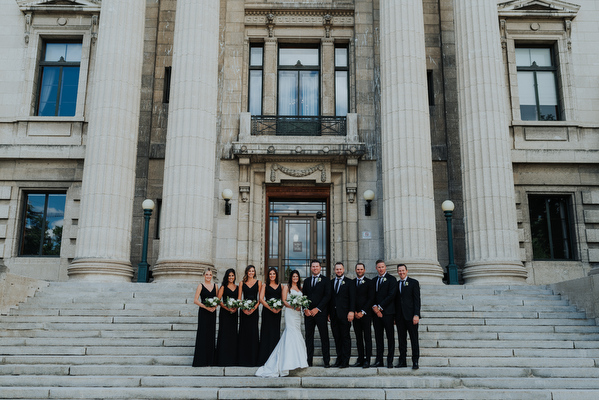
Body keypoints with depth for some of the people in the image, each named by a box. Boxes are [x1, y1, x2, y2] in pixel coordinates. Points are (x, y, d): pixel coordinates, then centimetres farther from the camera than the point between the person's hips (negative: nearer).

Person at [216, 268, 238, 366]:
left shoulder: (237, 287, 12)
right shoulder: (223, 287, 1)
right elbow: (218, 300, -5)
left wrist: (236, 308, -7)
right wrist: (227, 308, -16)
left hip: (234, 313, 4)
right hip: (224, 313, -4)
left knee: (233, 334, 5)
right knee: (224, 334, -5)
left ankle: (232, 359, 12)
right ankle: (223, 360, -2)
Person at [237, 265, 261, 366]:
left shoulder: (258, 282, 6)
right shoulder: (242, 283, 9)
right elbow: (239, 298, 5)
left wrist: (254, 308, -12)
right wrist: (243, 308, -10)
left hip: (254, 310, -1)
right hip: (244, 311, 1)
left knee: (253, 333, -4)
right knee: (243, 333, 1)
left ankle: (253, 359, 3)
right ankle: (243, 359, 7)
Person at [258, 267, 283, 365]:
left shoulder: (280, 286, 13)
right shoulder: (265, 285, 6)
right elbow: (261, 299, -3)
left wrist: (279, 308, -10)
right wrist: (271, 308, -14)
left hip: (277, 312, 3)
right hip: (267, 311, -2)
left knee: (275, 333, 3)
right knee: (266, 332, -4)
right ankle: (265, 359, 0)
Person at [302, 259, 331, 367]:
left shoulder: (326, 280, 3)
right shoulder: (307, 281, 16)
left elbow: (327, 296, -5)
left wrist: (317, 309, -11)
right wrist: (306, 309, -3)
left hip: (320, 313, -4)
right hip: (308, 313, 4)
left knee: (324, 337, -2)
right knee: (309, 337, 5)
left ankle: (326, 361, 2)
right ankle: (309, 361, 8)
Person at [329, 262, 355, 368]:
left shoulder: (349, 282, 1)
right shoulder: (331, 282, 14)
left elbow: (352, 298, -4)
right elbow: (330, 298, 14)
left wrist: (351, 311, -13)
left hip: (344, 314, -4)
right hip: (334, 314, 5)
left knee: (345, 337, -2)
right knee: (336, 337, 7)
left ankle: (345, 361, 1)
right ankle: (339, 359, 15)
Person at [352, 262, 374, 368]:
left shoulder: (369, 282, 0)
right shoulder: (351, 283, 12)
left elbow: (371, 299, -5)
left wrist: (362, 312, -10)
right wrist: (354, 312, -2)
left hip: (366, 314, -4)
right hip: (355, 314, 4)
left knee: (367, 337, -3)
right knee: (358, 338, 6)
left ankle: (367, 360, -1)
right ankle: (360, 359, 10)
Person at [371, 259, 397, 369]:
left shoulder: (391, 279, -1)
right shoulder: (374, 280, 17)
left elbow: (391, 295, -10)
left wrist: (380, 307, -12)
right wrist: (374, 307, -5)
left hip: (387, 312, -5)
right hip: (376, 312, 5)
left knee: (390, 337, -1)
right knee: (378, 337, 7)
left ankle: (390, 361, 3)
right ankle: (379, 360, 12)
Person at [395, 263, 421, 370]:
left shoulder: (414, 283, 2)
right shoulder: (396, 284, 15)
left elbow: (417, 300, -4)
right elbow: (395, 300, 15)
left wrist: (416, 315, -14)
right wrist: (394, 317, 9)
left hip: (410, 316, -4)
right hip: (399, 317, 4)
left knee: (414, 339, -1)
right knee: (401, 340, 6)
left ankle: (415, 361, 4)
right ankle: (402, 361, 11)